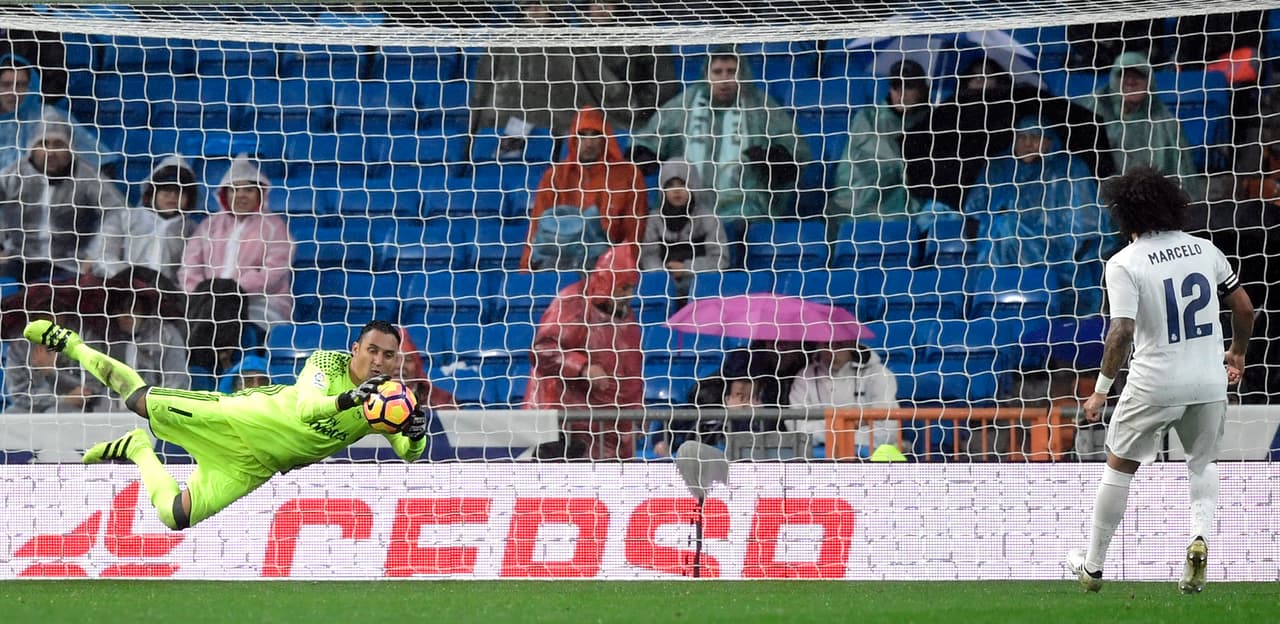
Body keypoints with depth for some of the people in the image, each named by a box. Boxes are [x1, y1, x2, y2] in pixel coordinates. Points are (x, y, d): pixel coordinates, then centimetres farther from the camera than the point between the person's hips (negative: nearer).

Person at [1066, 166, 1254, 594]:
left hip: (1154, 385, -3)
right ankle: (1200, 534, -3)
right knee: (1202, 462, 24)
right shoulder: (1204, 250, 4)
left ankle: (1093, 566, 21)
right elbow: (1243, 306, 11)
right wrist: (1238, 351, 28)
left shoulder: (1124, 264, -10)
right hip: (1209, 381, 4)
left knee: (1119, 466, 13)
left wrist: (1101, 390, -12)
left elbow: (1122, 333, -19)